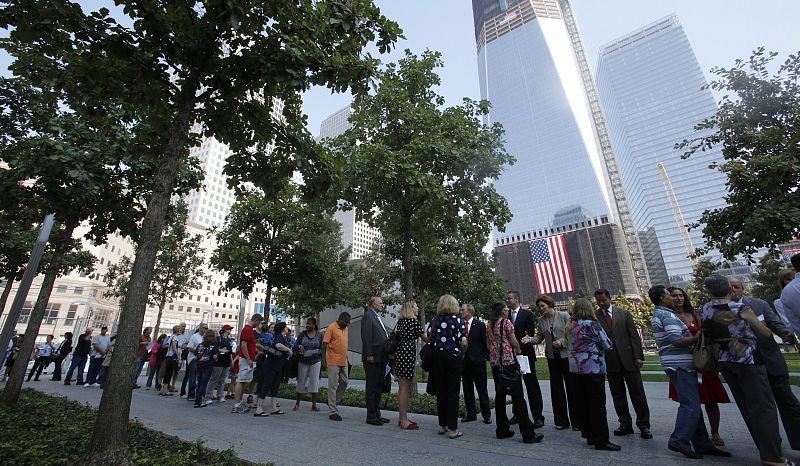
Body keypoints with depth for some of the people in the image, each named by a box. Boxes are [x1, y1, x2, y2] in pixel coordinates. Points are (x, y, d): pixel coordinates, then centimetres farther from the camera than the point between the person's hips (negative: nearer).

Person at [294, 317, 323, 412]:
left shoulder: (319, 335, 1)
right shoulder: (302, 334, 2)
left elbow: (322, 348, 4)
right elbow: (294, 347, 2)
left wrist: (319, 351, -17)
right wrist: (299, 347, -19)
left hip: (315, 361, -1)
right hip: (303, 361, 1)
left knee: (314, 382, -1)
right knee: (301, 382, 6)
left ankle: (314, 405, 8)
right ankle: (297, 403, 25)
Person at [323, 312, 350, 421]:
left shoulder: (345, 329, 12)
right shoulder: (332, 327, -10)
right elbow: (324, 344, -12)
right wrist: (324, 361, -15)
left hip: (343, 362, 8)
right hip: (333, 362, -7)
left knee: (344, 383, 12)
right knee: (333, 386, -2)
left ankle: (334, 402, 31)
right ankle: (332, 412, 5)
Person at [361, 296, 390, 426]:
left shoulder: (378, 317, 18)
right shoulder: (368, 316, -10)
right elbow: (366, 337, -17)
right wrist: (369, 355, -21)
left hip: (381, 358, 9)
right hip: (373, 358, -9)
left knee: (378, 387, 16)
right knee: (372, 388, 0)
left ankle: (377, 414, 26)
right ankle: (371, 416, 9)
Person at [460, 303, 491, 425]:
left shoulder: (479, 325, -4)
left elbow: (485, 342, -2)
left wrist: (485, 357, -6)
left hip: (477, 361, -4)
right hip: (464, 361, 4)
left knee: (482, 390, 6)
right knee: (467, 390, 11)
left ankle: (486, 415, 18)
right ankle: (471, 414, 23)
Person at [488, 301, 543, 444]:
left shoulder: (490, 325, 11)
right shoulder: (506, 322, -9)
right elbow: (514, 343, -7)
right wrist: (518, 351, 12)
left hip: (495, 362, 7)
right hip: (508, 361, -7)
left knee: (500, 395, 12)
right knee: (518, 396, -2)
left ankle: (502, 430, 19)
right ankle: (528, 433, 3)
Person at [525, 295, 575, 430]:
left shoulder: (564, 315, -5)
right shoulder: (541, 320, 5)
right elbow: (540, 337, 5)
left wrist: (562, 341, -17)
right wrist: (530, 339, -13)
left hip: (566, 354, -3)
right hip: (552, 357, 4)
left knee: (571, 387, 3)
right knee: (556, 388, 8)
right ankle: (561, 421, 19)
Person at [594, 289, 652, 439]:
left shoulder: (624, 313, 3)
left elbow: (634, 335, 1)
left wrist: (638, 356, -3)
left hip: (628, 359, 0)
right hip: (610, 362, 0)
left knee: (638, 393, 6)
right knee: (618, 395, 9)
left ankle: (643, 425, 18)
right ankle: (625, 424, 21)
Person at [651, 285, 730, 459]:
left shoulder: (656, 315, 17)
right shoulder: (668, 315, -15)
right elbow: (677, 341, -23)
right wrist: (697, 337, -9)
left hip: (676, 364, 10)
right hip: (680, 364, -10)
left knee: (692, 405, 14)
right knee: (691, 405, -8)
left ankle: (702, 444, 20)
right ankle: (679, 441, -5)